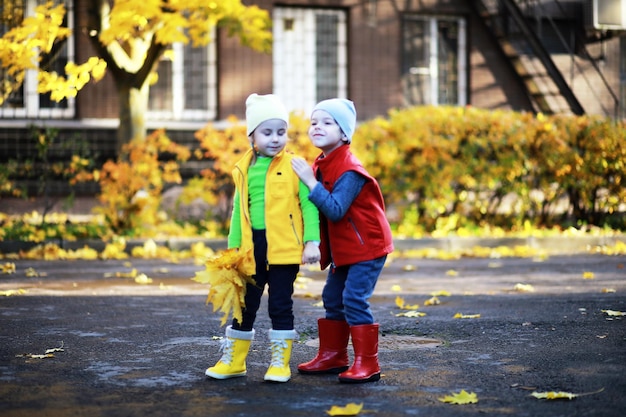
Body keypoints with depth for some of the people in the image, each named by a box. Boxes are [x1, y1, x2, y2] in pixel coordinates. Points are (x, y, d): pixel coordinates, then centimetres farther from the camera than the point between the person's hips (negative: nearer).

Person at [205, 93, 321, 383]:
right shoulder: (244, 170, 8)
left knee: (280, 305, 4)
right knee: (246, 304, 12)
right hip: (253, 248, 4)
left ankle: (280, 362, 15)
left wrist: (312, 241, -13)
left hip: (284, 248, -3)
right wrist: (232, 247, 12)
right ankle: (233, 360, 24)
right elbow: (238, 211, 14)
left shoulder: (294, 167, -2)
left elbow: (308, 204, -5)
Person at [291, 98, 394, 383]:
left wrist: (311, 182, -31)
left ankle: (367, 363, -7)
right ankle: (332, 357, 24)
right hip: (343, 248, 10)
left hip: (367, 245, -9)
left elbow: (335, 210, -30)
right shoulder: (321, 166, 7)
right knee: (332, 298, 13)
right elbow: (320, 208, 13)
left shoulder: (349, 170, -22)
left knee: (354, 300, -13)